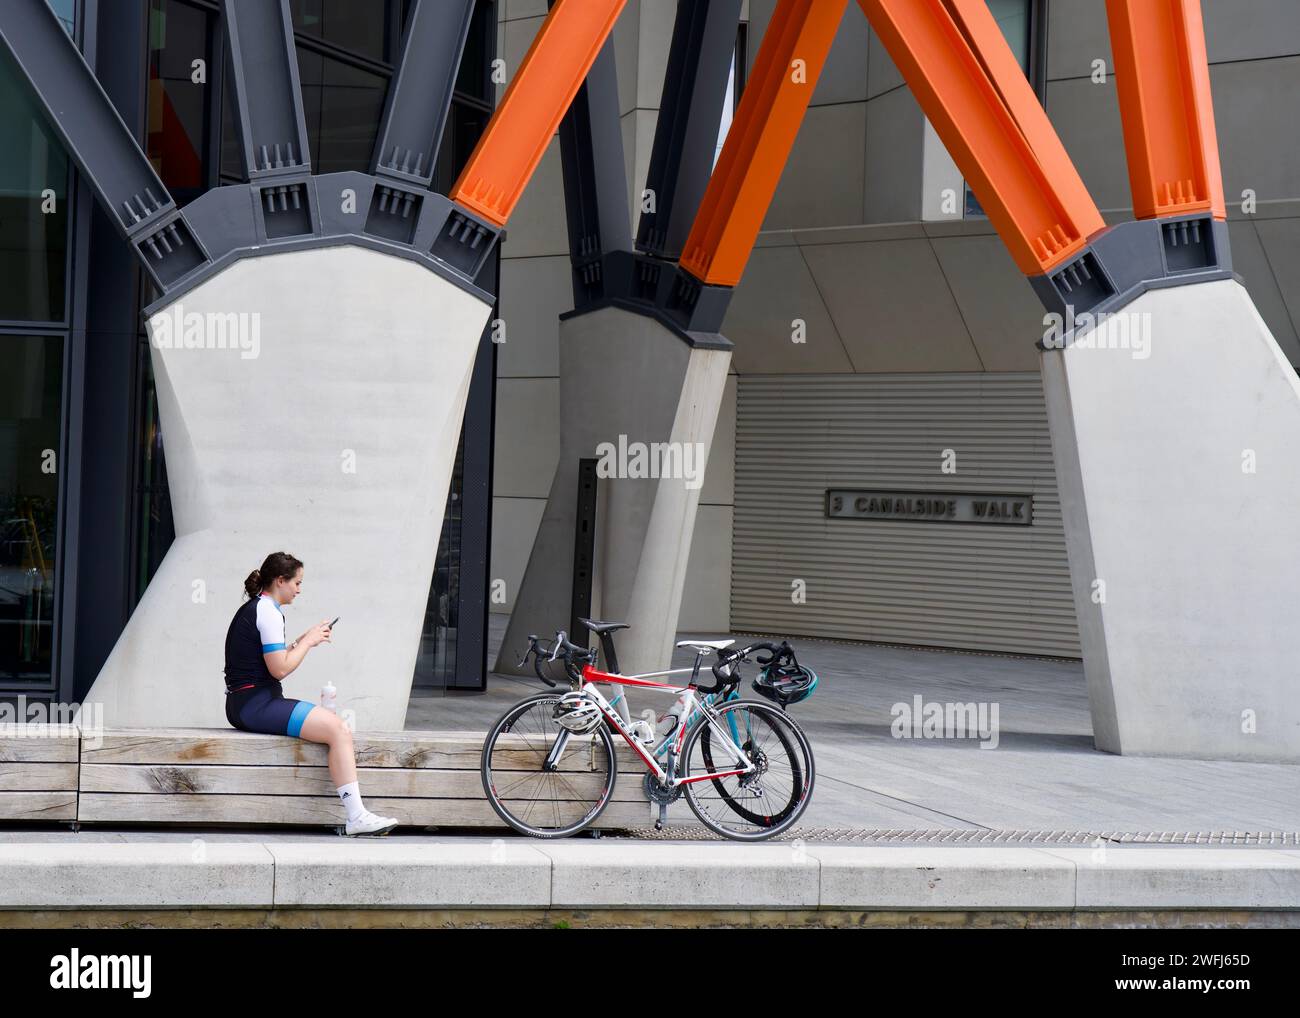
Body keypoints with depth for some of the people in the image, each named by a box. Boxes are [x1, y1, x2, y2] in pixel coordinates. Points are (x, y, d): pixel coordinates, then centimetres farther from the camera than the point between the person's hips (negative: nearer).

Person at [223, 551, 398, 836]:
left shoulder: (252, 608, 20)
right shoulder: (268, 612, -12)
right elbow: (280, 669, -18)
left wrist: (304, 640, 13)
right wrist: (308, 641, -4)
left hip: (243, 704, 11)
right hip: (256, 704, -11)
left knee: (333, 723, 18)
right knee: (338, 729, -19)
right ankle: (357, 816, -25)